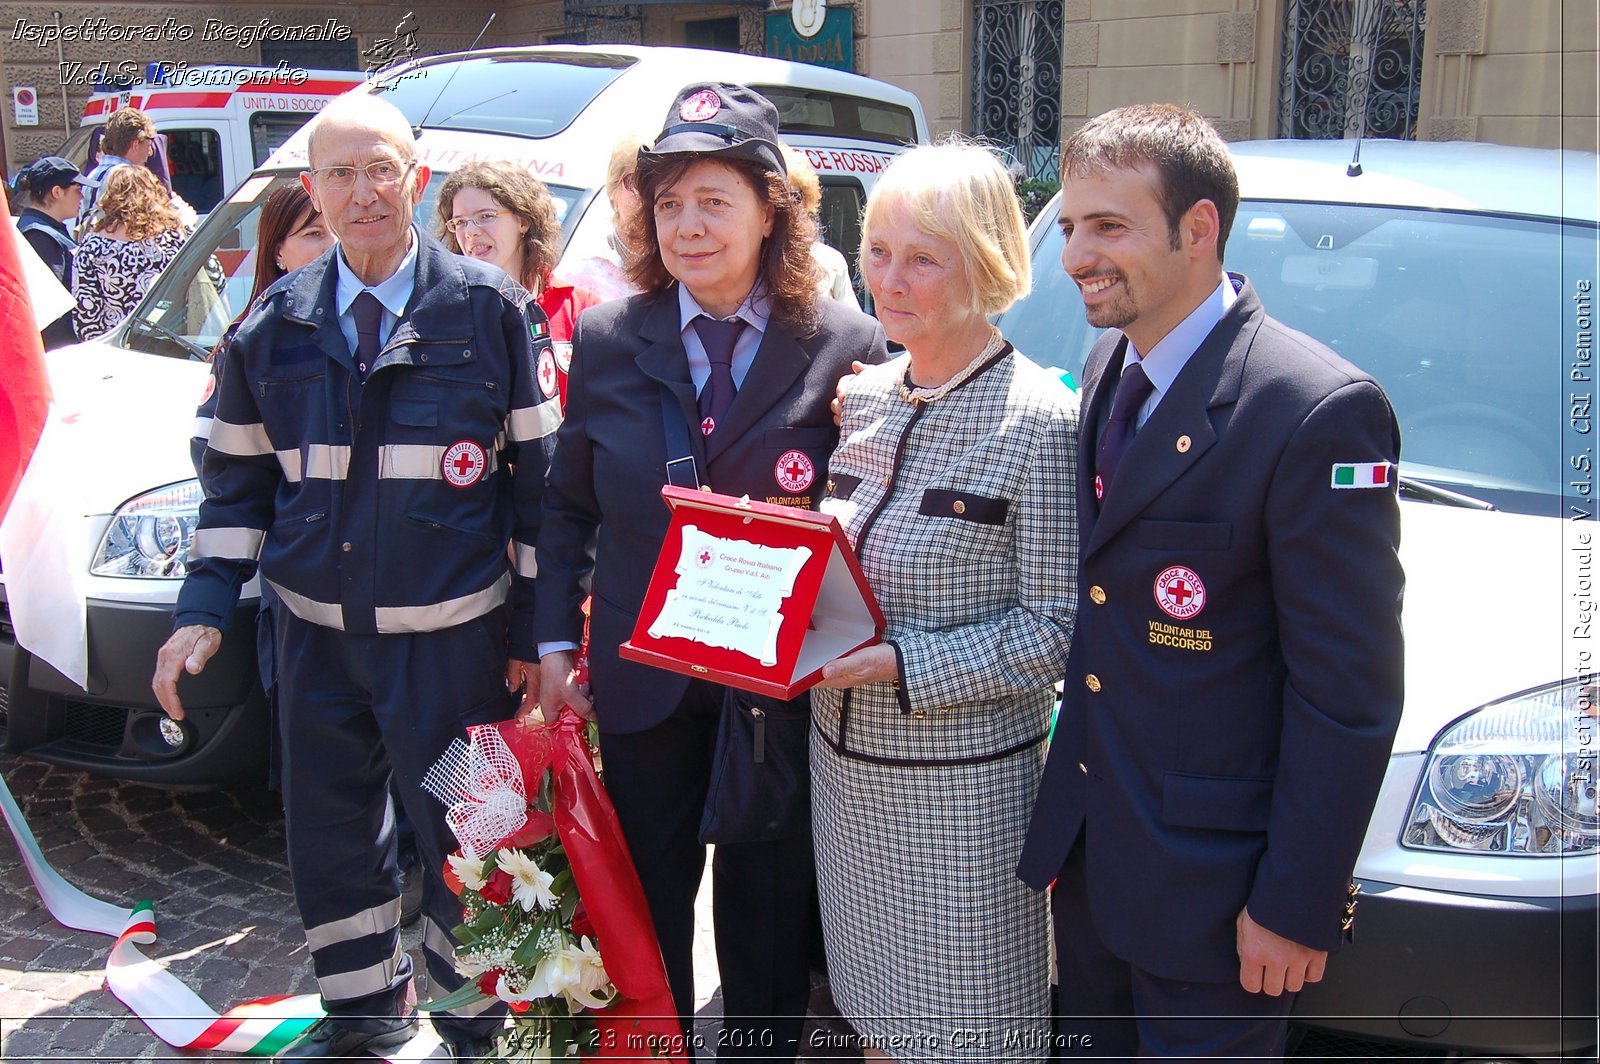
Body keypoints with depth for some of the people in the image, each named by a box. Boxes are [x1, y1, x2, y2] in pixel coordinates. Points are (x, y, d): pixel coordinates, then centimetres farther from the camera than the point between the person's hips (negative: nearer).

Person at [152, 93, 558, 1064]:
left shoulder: (487, 309, -7)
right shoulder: (275, 325, 3)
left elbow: (540, 479, -4)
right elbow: (239, 481, 11)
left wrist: (536, 628, -7)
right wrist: (204, 611, 1)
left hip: (452, 637, -4)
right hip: (317, 633, 4)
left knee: (459, 837, 8)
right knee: (330, 835, 17)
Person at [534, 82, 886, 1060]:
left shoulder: (846, 346, -8)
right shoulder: (607, 339, -1)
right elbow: (568, 504, 6)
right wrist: (556, 637, 2)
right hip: (642, 678, 2)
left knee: (769, 913, 15)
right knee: (647, 905, 18)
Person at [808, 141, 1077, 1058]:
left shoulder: (1039, 417, -15)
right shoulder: (866, 395, 5)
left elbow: (1056, 628, -16)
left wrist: (897, 664, -23)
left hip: (962, 781, -6)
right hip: (844, 759, 6)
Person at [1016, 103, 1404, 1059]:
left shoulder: (1321, 411, -22)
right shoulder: (1106, 370, 5)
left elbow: (1349, 691, -19)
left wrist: (1299, 906, -17)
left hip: (1209, 875, -7)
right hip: (1086, 842, 8)